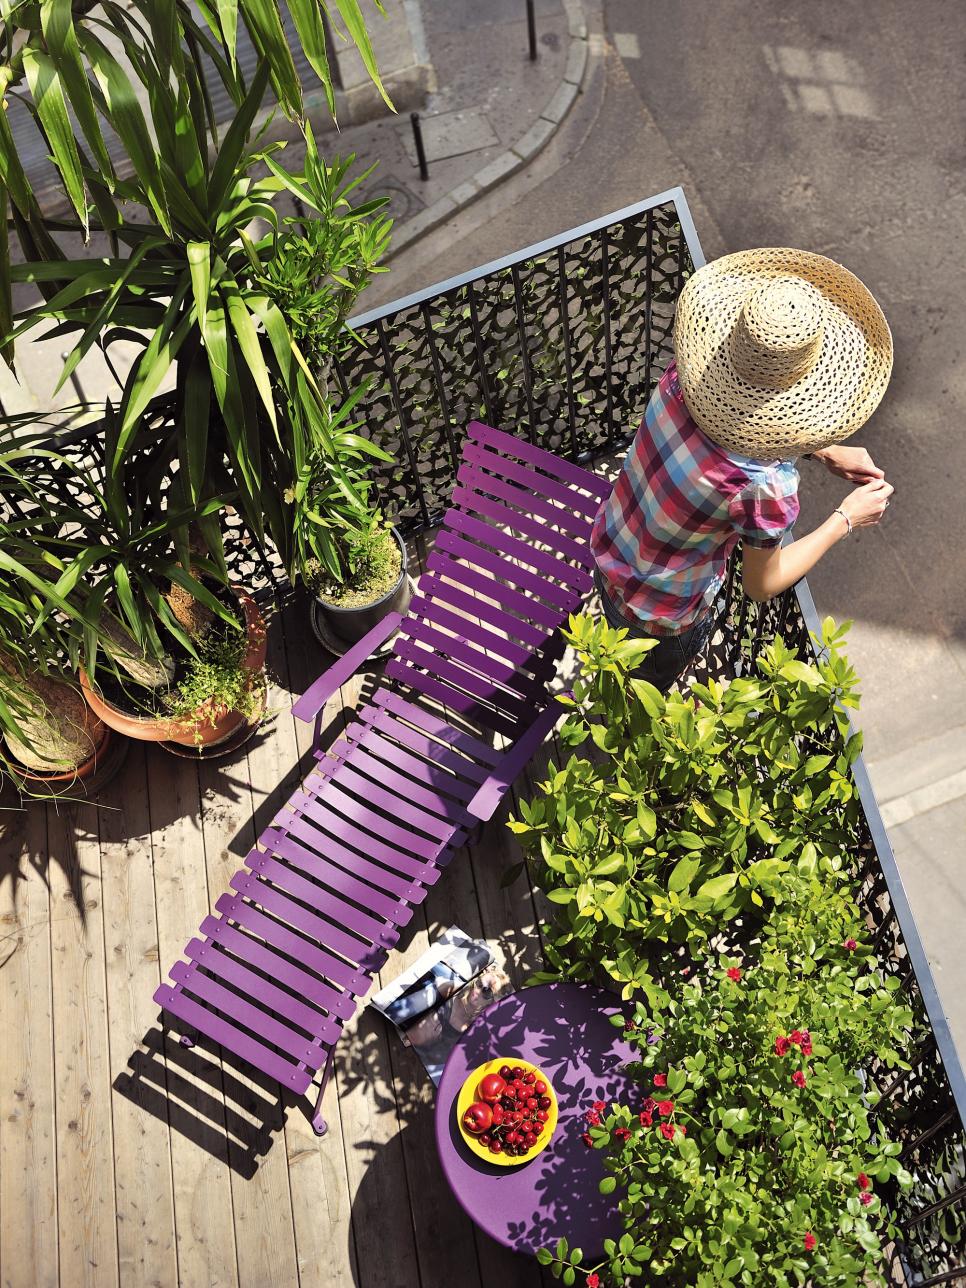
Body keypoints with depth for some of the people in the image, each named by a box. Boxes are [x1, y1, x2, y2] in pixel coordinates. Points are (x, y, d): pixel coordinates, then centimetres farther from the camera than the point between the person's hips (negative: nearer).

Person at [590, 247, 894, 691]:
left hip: (608, 551, 6)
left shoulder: (685, 375, -22)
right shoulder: (765, 486, -39)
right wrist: (846, 519, -10)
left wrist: (829, 453, 1)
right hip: (660, 613, -5)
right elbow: (761, 583, -20)